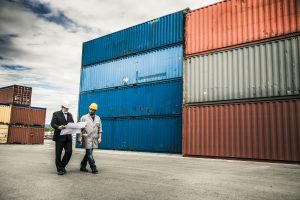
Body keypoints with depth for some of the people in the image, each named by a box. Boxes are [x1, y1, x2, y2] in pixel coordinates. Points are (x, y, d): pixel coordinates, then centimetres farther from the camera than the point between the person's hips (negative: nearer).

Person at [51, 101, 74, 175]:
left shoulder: (70, 115, 16)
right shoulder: (56, 114, 0)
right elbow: (52, 124, -9)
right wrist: (58, 127, -28)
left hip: (68, 137, 4)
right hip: (59, 136, -4)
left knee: (69, 152, 0)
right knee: (58, 153, 3)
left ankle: (62, 166, 20)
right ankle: (59, 169, 15)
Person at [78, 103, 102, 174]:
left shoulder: (98, 118, 11)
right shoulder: (84, 118, 0)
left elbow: (100, 129, 13)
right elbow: (80, 129, -2)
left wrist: (99, 137, 5)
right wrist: (80, 138, -8)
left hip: (94, 139, 4)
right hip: (87, 138, -4)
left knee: (88, 153, 11)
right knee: (89, 153, -6)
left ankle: (82, 166, 23)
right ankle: (93, 168, -2)